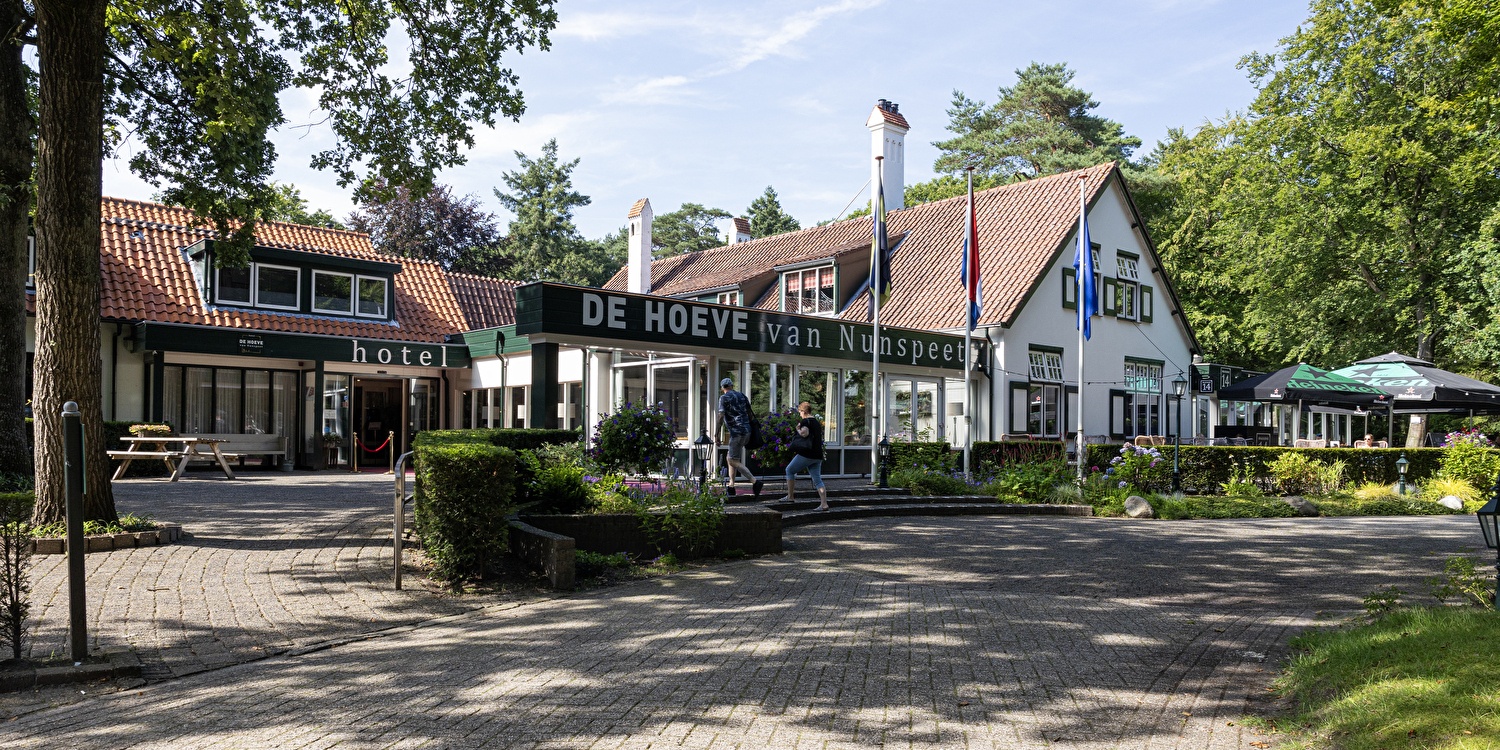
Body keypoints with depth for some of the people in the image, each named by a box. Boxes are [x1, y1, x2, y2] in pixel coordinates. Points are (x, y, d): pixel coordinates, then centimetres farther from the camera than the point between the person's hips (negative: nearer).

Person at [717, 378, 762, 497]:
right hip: (746, 431, 8)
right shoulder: (742, 396, 14)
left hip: (737, 432, -8)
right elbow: (750, 414, 16)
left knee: (734, 461, -6)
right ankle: (731, 486, 15)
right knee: (731, 458, 18)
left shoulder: (724, 398, -5)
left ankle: (755, 482, -18)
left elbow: (721, 417, -14)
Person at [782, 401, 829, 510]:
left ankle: (790, 496, 12)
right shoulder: (817, 422, 18)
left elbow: (804, 433, -26)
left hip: (806, 454, -8)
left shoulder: (805, 421, -8)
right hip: (817, 455, 8)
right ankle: (824, 504, -7)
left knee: (789, 470, 11)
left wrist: (798, 429, -4)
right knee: (817, 479, 5)